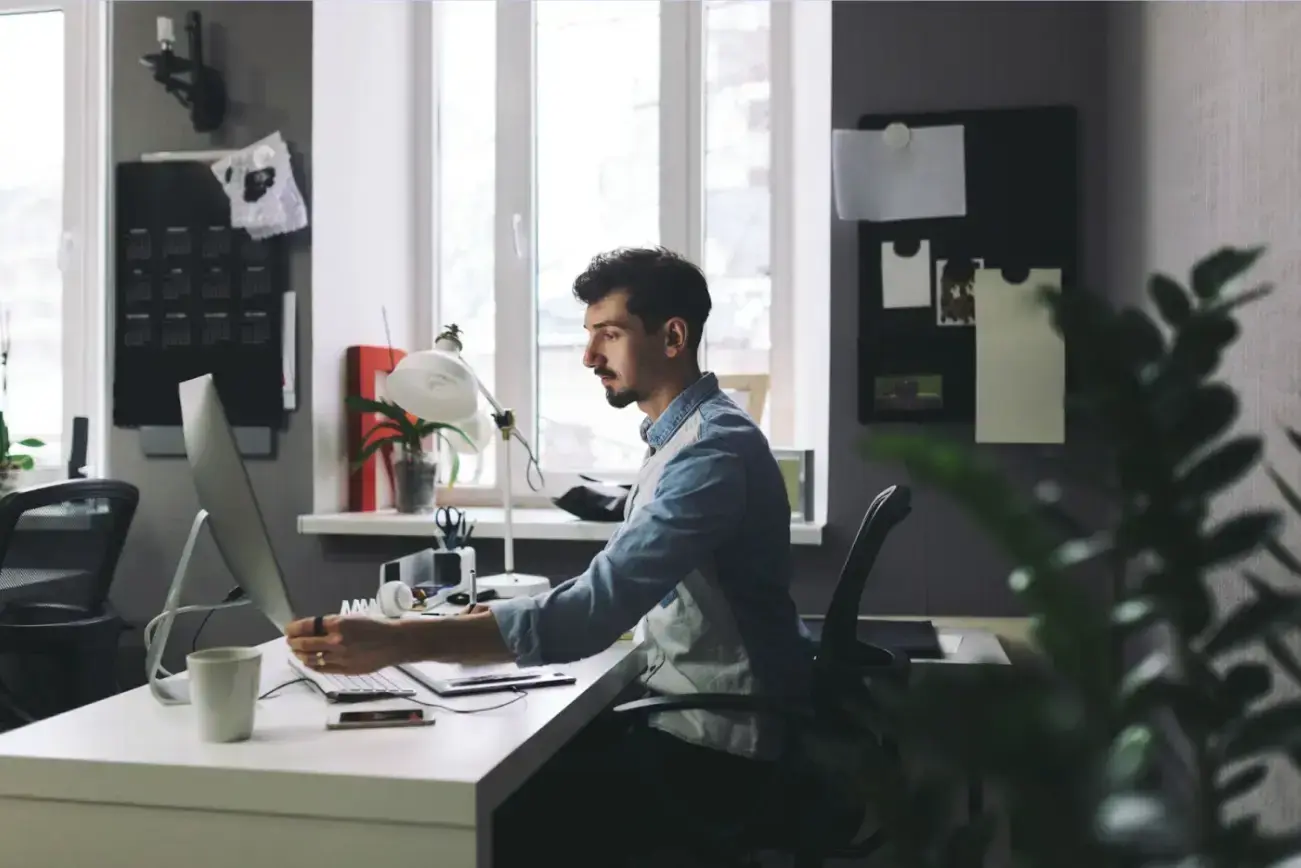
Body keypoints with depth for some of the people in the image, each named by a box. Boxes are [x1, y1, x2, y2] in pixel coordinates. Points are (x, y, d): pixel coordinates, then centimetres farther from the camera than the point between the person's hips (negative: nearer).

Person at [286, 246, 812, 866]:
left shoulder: (715, 449, -22)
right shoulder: (680, 437, 12)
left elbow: (599, 609, -32)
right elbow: (619, 594, 15)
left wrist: (399, 642, -35)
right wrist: (499, 615, 0)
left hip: (719, 744, -9)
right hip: (682, 713, 9)